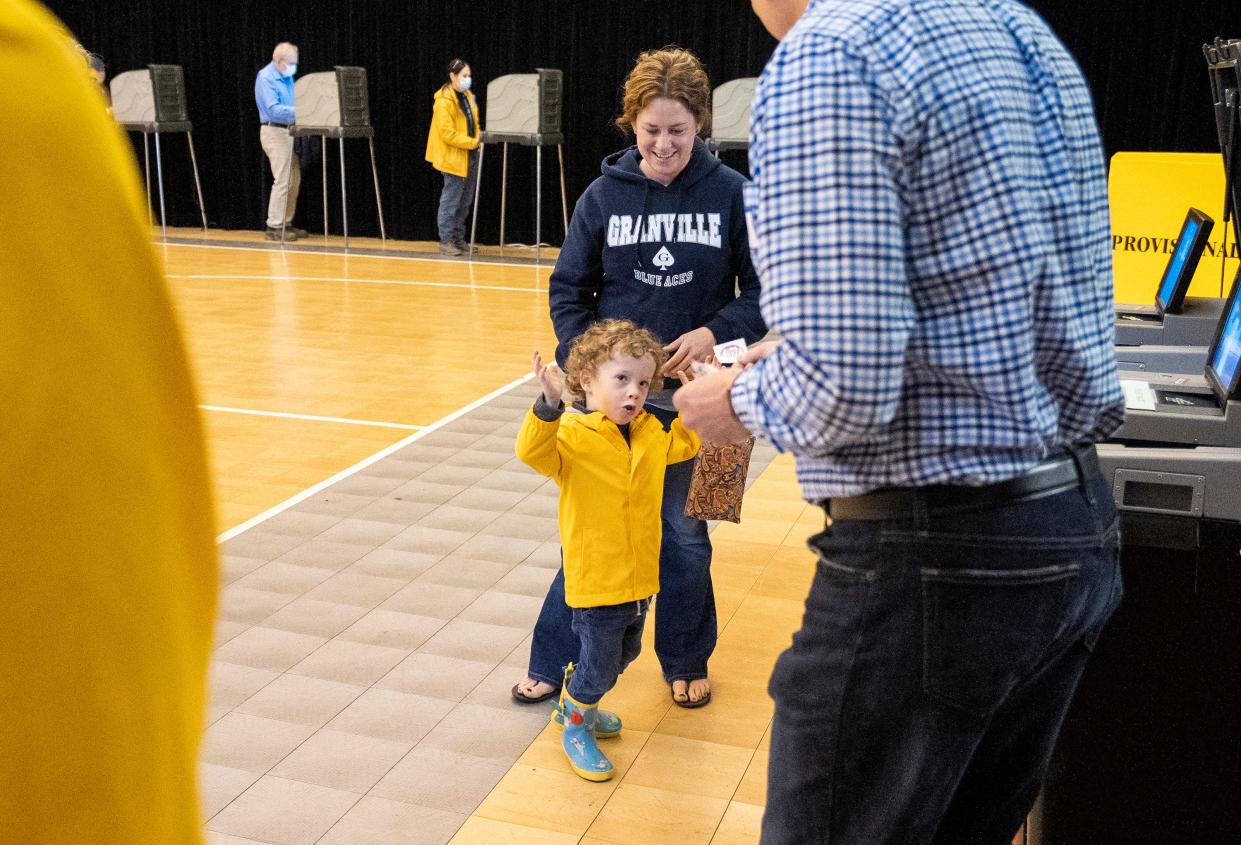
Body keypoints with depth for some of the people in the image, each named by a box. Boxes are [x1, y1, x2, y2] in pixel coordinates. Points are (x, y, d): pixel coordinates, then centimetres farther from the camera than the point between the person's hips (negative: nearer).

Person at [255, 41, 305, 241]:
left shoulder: (287, 77, 13)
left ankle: (286, 223, 15)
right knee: (283, 180, -12)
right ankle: (274, 227, -8)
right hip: (275, 132, -9)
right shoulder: (265, 78, -12)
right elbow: (273, 109, -23)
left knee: (294, 179, 8)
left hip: (289, 131, 9)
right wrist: (300, 112, -28)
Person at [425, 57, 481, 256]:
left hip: (470, 157, 8)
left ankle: (458, 239, 23)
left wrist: (478, 138, 1)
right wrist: (473, 143, -20)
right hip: (454, 158, -8)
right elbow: (447, 133, -21)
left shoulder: (468, 96, 11)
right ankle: (445, 241, 4)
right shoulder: (444, 101, -16)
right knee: (451, 201, -3)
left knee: (465, 202, 13)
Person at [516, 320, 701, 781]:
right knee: (599, 667, 6)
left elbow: (685, 442, 21)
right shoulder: (572, 435, -18)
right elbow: (532, 451, -37)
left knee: (624, 655, 25)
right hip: (595, 582, -7)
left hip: (639, 578, 7)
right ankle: (574, 727, 34)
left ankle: (576, 703, 50)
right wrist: (549, 405, -53)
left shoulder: (651, 433, 3)